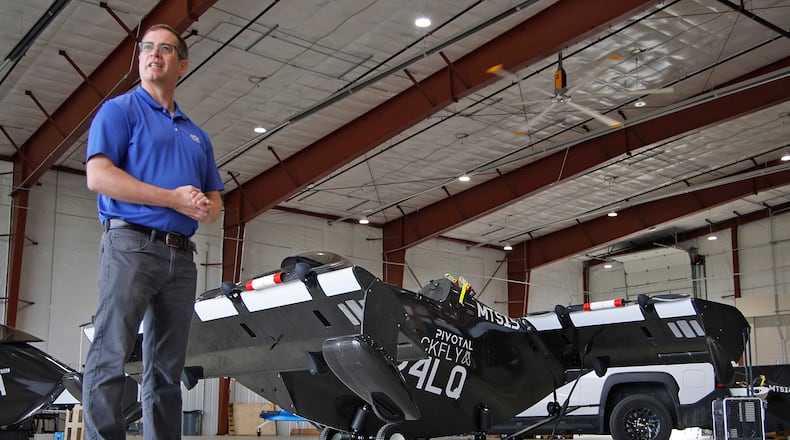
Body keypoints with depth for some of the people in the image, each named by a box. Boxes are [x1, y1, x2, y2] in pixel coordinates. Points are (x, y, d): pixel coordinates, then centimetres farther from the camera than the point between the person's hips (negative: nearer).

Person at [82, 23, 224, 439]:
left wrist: (207, 208, -2)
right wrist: (172, 198, -13)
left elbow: (215, 199, 25)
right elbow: (98, 176, -9)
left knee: (167, 369, 6)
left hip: (181, 255, 6)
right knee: (111, 354, -12)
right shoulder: (120, 109, 7)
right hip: (131, 243, -6)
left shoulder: (197, 136, 25)